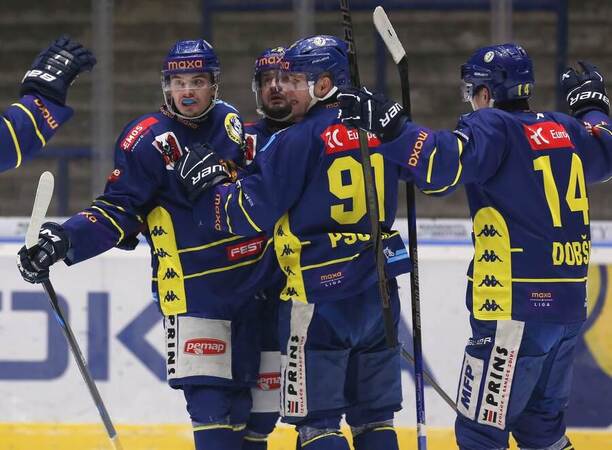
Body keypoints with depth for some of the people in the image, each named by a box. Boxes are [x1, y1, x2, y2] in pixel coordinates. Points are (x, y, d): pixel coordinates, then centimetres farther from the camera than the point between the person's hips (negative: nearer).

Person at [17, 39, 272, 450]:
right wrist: (66, 239, -24)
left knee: (242, 390, 9)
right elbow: (119, 211, -11)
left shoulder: (231, 123, 8)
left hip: (251, 275, 5)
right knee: (210, 396, -14)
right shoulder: (148, 140, -8)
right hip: (194, 287, -5)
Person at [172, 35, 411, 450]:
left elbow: (249, 213, -12)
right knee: (374, 416, 12)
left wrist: (203, 186, 3)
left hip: (320, 294, -6)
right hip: (378, 291, 7)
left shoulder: (297, 141, -13)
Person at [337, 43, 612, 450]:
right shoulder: (566, 131, 13)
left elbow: (444, 165, -28)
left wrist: (388, 124, -29)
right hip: (568, 305, 8)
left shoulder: (492, 127, -9)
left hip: (518, 308, -8)